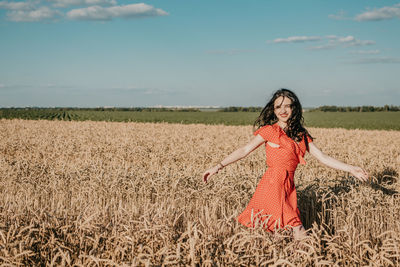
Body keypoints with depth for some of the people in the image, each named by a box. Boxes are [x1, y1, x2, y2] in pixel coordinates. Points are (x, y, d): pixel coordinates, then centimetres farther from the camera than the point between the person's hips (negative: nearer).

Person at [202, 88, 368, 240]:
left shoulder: (301, 135, 16)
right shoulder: (269, 130, 3)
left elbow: (323, 158, 15)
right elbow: (244, 150, 2)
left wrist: (351, 169, 8)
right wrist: (218, 167, -4)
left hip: (288, 186, 5)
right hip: (272, 184, -5)